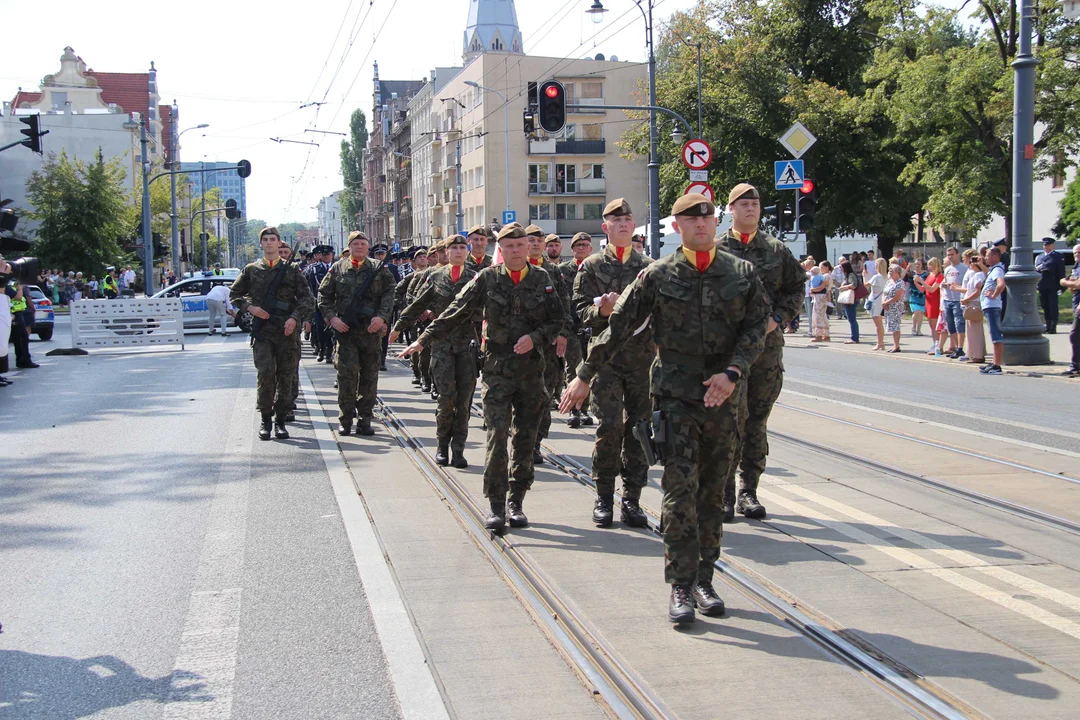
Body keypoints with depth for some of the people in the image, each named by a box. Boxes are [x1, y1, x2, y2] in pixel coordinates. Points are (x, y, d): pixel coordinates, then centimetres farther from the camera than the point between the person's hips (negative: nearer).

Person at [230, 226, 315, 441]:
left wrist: (295, 318, -10)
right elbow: (234, 294, 17)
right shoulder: (251, 270, 10)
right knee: (266, 374, -13)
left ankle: (280, 421, 13)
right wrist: (249, 307, -1)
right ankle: (265, 420, 0)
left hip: (286, 331, 1)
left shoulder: (291, 271, 7)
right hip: (261, 330, -1)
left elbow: (307, 299, 5)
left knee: (286, 377, 2)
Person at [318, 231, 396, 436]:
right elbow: (324, 295, 8)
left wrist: (382, 317, -13)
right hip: (345, 328, -1)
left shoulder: (380, 269, 8)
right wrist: (331, 318, -5)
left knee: (369, 375, 4)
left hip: (372, 329, 1)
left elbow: (389, 294, 1)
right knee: (347, 373, -8)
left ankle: (365, 419, 12)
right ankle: (345, 419, 2)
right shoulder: (337, 269, 8)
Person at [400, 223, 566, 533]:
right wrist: (423, 340, -4)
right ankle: (496, 506, -4)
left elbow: (558, 319, 8)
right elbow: (456, 313, 0)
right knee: (497, 435, -10)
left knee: (525, 438, 7)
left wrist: (536, 337, -10)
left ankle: (516, 502, 18)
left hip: (532, 368, 2)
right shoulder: (487, 279, 0)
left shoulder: (542, 279, 5)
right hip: (497, 369, -2)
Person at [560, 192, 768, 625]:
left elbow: (757, 326, 3)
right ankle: (680, 586, -3)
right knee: (681, 491, -9)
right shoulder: (658, 276, 0)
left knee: (713, 492, 9)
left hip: (724, 397, 3)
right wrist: (584, 376, 3)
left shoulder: (743, 273, 6)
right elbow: (618, 328, 3)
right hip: (674, 396, -3)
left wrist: (733, 372, -12)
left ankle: (703, 579, 19)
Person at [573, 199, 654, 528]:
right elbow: (580, 309, 3)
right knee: (609, 425, -10)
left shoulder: (649, 266, 13)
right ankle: (604, 497, 4)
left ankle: (631, 499, 10)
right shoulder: (591, 266, 7)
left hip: (642, 356, 3)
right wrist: (601, 309, -16)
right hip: (605, 354, -2)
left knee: (639, 427, 2)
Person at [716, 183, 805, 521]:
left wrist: (777, 319, -1)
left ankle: (748, 491, 16)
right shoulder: (717, 250, 2)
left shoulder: (777, 250, 10)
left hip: (768, 343, 4)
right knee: (734, 417, -9)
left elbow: (796, 288, 14)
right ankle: (724, 493, -1)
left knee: (757, 420, 8)